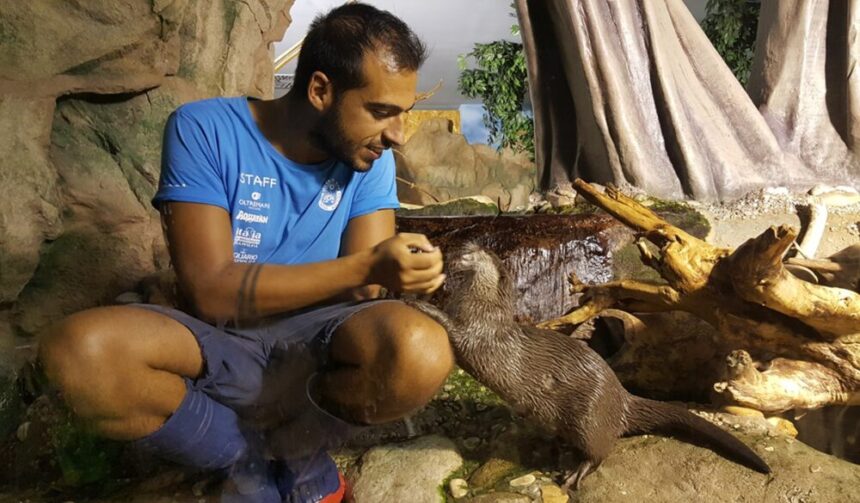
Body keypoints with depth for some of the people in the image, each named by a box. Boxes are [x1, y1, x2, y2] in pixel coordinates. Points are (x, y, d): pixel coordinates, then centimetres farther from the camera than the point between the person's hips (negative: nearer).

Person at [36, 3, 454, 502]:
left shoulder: (371, 157, -4)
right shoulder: (204, 129, -13)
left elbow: (361, 289, -6)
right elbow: (212, 292, -21)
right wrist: (366, 267, -30)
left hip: (313, 349, 2)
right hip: (215, 347, -1)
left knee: (423, 351, -31)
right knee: (80, 351, -32)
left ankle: (293, 453, -1)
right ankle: (251, 460, -5)